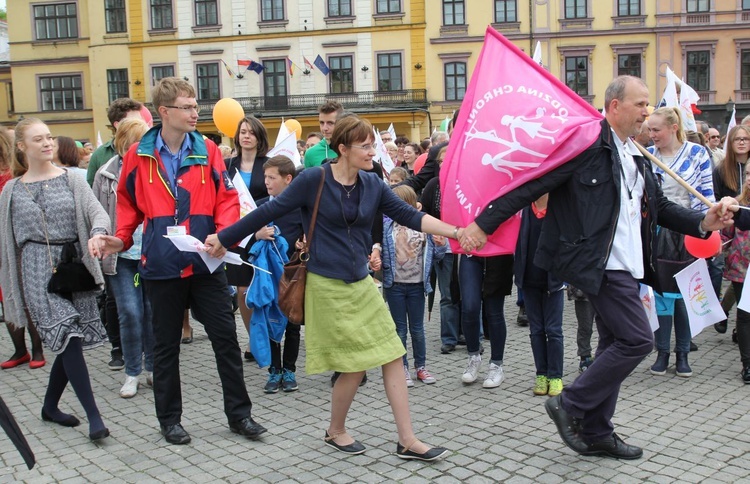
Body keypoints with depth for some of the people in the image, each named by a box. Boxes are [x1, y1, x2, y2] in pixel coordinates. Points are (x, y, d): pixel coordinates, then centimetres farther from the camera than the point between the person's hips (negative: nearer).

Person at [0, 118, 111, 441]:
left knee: (68, 342, 5)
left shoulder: (71, 180, 6)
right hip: (38, 270, -2)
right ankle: (93, 416, -8)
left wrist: (97, 233, -31)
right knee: (67, 338, -12)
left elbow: (97, 211, -7)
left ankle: (50, 406, 28)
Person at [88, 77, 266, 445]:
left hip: (205, 264, 1)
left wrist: (224, 234, -17)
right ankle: (169, 418, 28)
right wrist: (121, 239, -4)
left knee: (226, 338, 5)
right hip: (161, 266, 0)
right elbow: (129, 204, 10)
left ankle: (239, 413, 20)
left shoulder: (207, 151, 1)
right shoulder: (137, 155, 0)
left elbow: (227, 198, 0)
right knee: (166, 345, 12)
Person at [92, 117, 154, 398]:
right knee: (129, 313, -1)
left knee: (153, 312, 6)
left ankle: (153, 368, 23)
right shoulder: (107, 174, 2)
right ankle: (132, 373, 15)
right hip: (120, 256, 0)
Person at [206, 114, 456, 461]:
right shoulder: (313, 180, -11)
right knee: (355, 365, -1)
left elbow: (410, 216, 3)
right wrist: (223, 238, -5)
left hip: (362, 283, 6)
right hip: (328, 286, -6)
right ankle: (335, 431, 26)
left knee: (393, 356, 2)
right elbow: (269, 212, -7)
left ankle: (407, 441, 12)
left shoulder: (373, 184, 4)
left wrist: (455, 231, -5)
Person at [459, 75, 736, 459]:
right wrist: (483, 224, -19)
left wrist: (704, 222, 5)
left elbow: (659, 206, 21)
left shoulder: (635, 157, 16)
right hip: (602, 265, -10)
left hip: (626, 266, 10)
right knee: (637, 339, -11)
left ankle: (596, 433, 25)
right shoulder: (587, 143, -12)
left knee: (614, 344, 13)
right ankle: (569, 405, 5)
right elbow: (530, 184, -16)